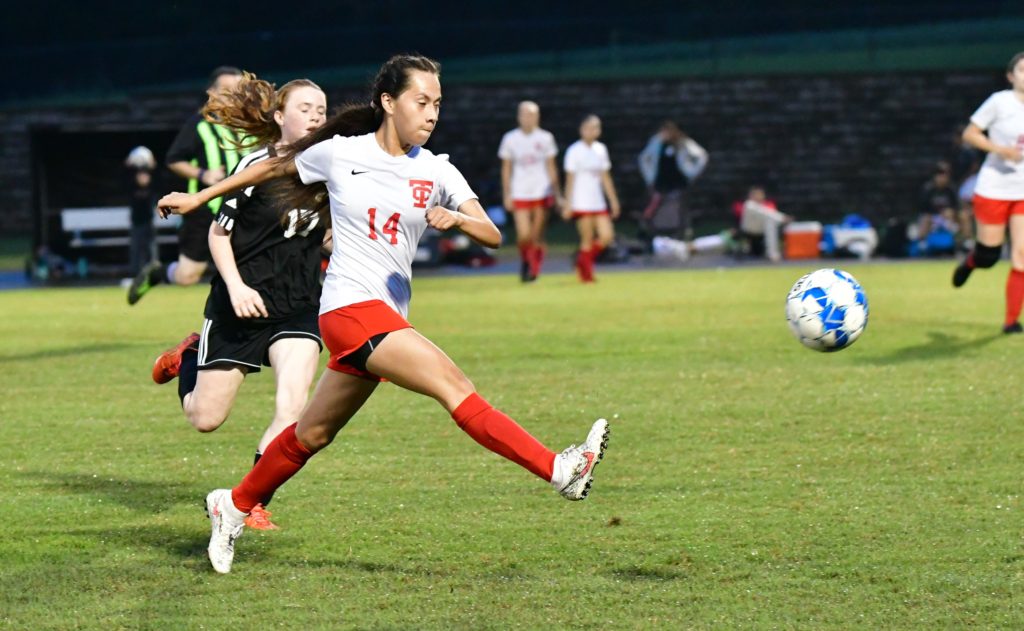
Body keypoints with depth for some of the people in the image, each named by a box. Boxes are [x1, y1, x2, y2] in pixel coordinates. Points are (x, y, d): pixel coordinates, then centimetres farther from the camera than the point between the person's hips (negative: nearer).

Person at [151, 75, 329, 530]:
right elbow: (219, 231, -8)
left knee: (292, 408, -17)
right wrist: (235, 286, -20)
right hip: (240, 306, -3)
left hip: (298, 308, 3)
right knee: (205, 418, 6)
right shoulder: (259, 165, -13)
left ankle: (254, 502, -3)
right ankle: (189, 358, 39)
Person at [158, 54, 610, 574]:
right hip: (350, 307, -6)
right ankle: (558, 471, -31)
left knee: (313, 434, 15)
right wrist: (198, 198, 23)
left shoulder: (436, 172, 6)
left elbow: (492, 236, 0)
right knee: (453, 384, -22)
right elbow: (274, 168, 16)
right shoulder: (339, 154, -1)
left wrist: (455, 218, -22)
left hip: (388, 315, 6)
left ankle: (234, 507, 34)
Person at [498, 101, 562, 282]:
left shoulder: (545, 138, 2)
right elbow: (506, 169, 8)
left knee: (537, 237, -1)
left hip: (541, 192, 0)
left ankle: (534, 268, 14)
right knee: (524, 236, -9)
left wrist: (556, 193, 7)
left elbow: (551, 167, 8)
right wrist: (507, 195, 3)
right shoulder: (510, 138, 3)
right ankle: (525, 260, 20)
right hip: (520, 195, 0)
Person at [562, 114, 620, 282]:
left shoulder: (601, 149, 11)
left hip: (598, 203, 6)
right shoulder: (575, 151, -5)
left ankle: (583, 261, 16)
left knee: (607, 236, -4)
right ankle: (587, 274, 8)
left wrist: (613, 201, 15)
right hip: (582, 204, -6)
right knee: (588, 240, -5)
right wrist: (568, 205, -7)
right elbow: (570, 179, -4)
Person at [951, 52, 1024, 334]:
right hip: (994, 190, -3)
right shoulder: (1000, 101, -9)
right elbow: (970, 133, -7)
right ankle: (969, 263, 40)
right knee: (988, 256, 2)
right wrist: (1000, 149, -19)